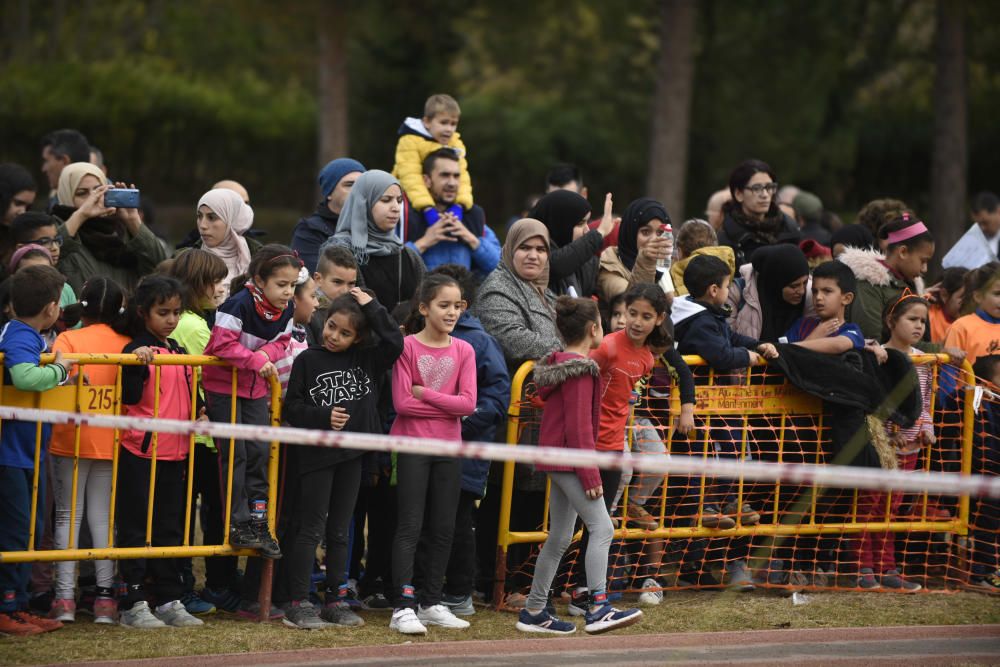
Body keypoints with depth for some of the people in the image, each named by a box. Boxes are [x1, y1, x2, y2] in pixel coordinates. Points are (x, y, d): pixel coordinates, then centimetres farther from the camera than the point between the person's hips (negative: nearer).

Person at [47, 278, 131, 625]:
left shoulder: (68, 339, -7)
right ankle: (105, 597, 5)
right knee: (103, 516, 9)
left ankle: (65, 597, 0)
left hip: (71, 440, -2)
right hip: (111, 441, 2)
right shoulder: (127, 346, 2)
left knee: (68, 515, 6)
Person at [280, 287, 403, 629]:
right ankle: (297, 603, 3)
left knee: (340, 532, 10)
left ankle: (335, 601, 17)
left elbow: (395, 342, -7)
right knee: (310, 529, -1)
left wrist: (371, 307, -6)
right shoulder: (308, 360, -3)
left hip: (351, 455, 4)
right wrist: (324, 416, -19)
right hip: (316, 455, -3)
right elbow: (292, 407, -4)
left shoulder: (366, 360, 6)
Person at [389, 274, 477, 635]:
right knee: (410, 527, -6)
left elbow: (468, 403, -6)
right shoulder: (408, 347, -6)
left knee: (443, 528, 8)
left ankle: (431, 603, 17)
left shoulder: (463, 351, 4)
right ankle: (403, 607, -8)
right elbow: (402, 402, -13)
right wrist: (446, 405, -10)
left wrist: (425, 393, -12)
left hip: (448, 449, 4)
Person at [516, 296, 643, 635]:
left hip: (556, 460, 10)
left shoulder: (559, 363, 14)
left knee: (559, 537, 14)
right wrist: (590, 474, -20)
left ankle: (534, 612, 18)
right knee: (602, 528, -15)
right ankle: (598, 608, -25)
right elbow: (579, 426, -20)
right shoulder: (581, 371, -15)